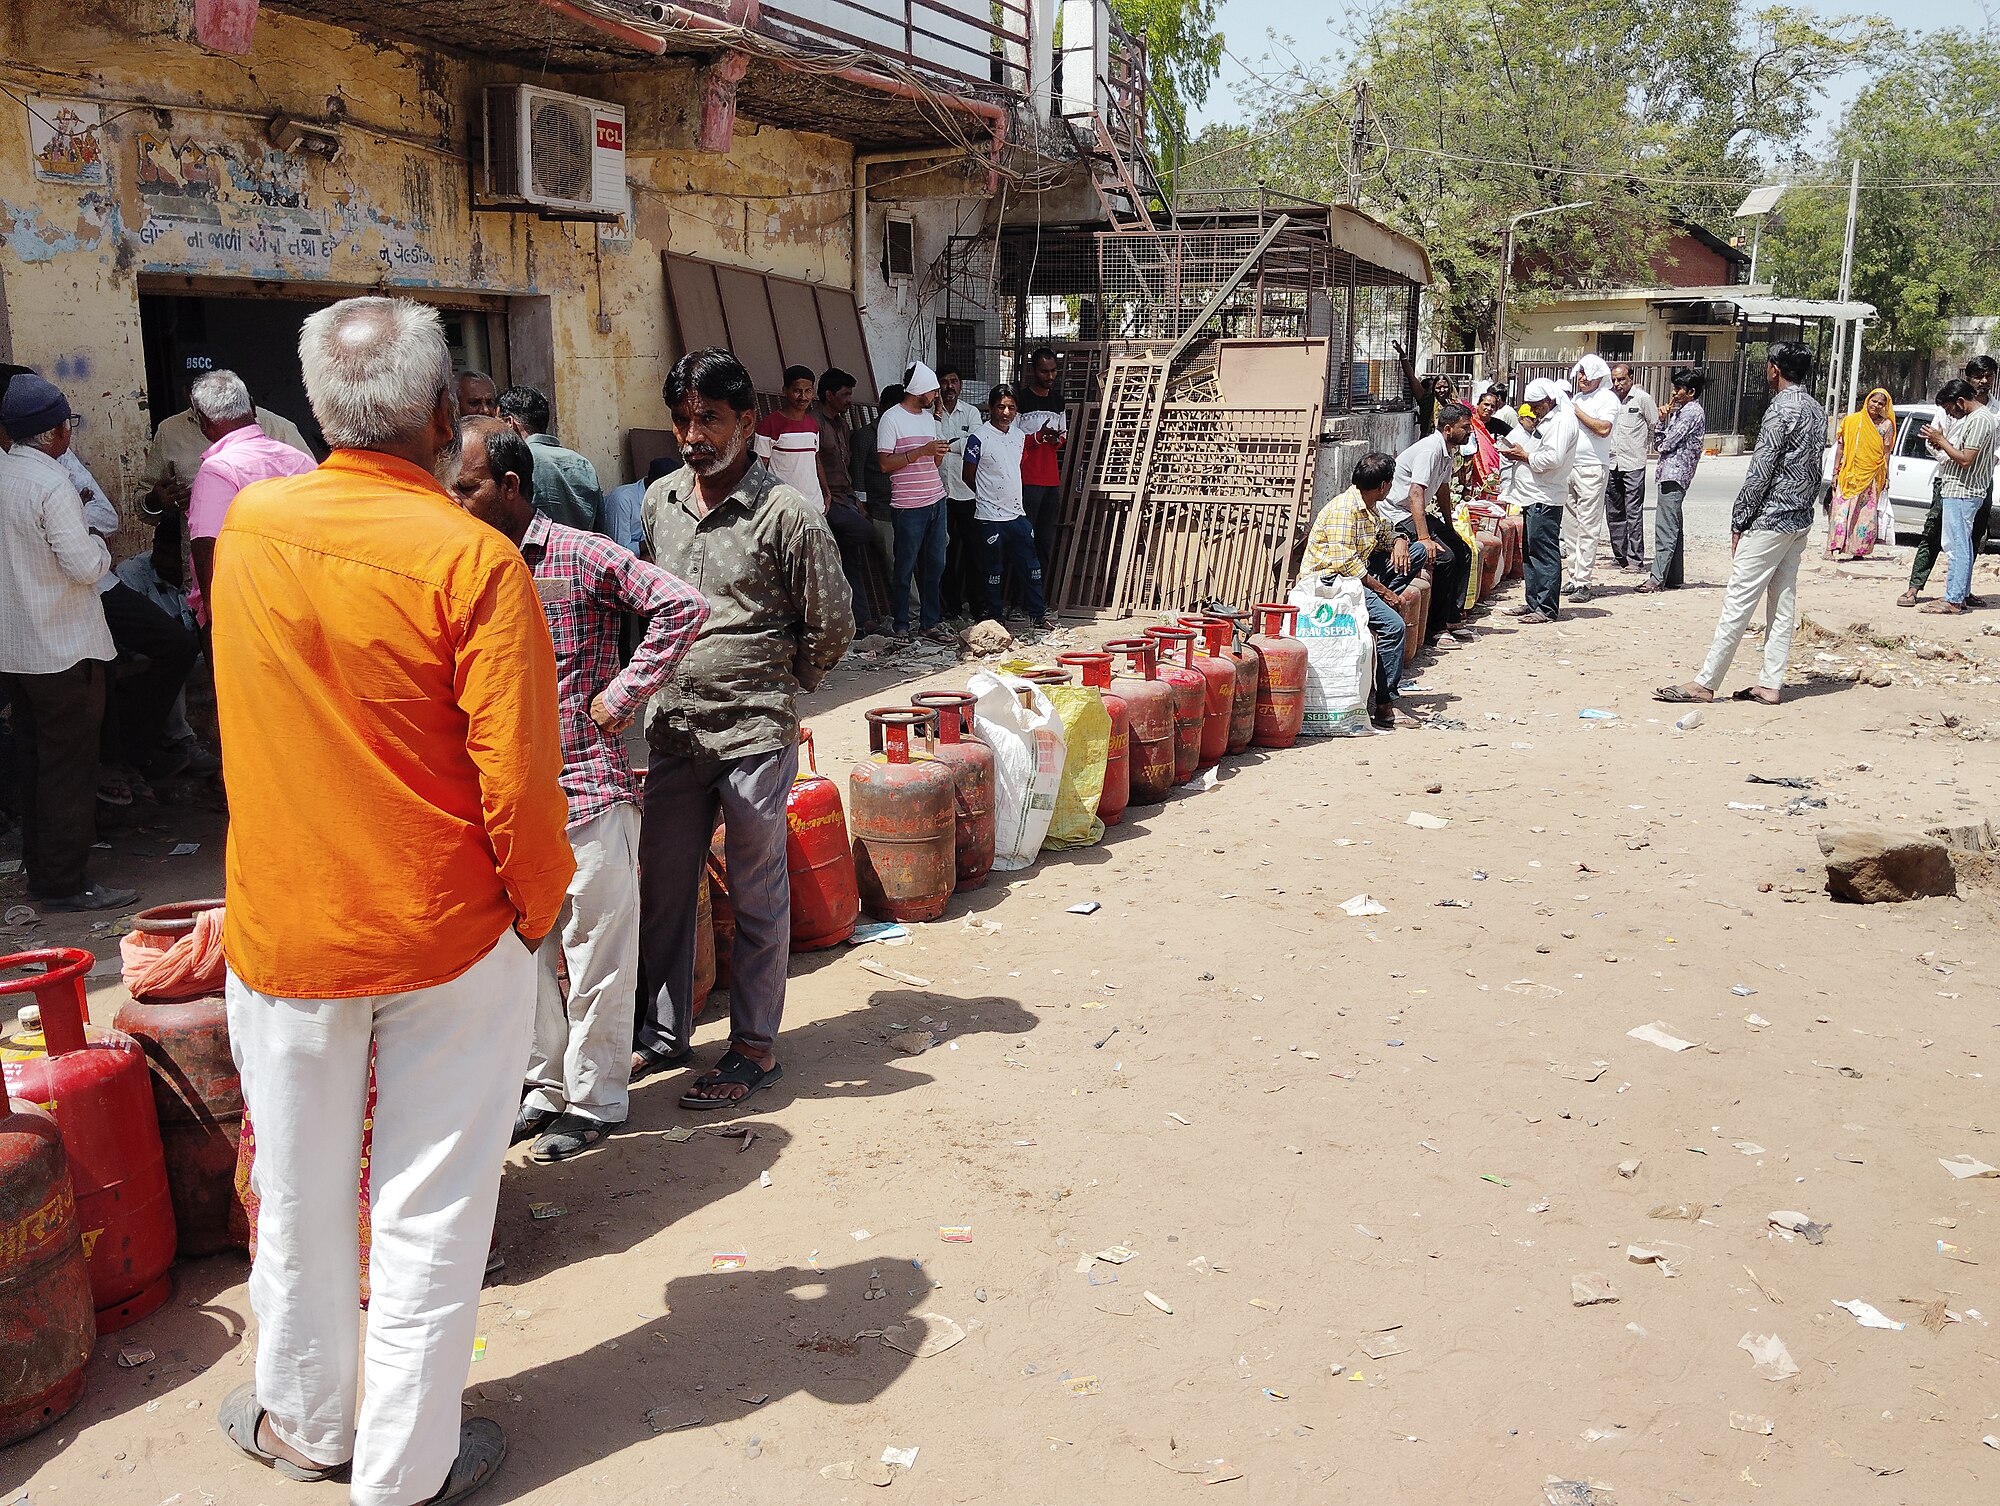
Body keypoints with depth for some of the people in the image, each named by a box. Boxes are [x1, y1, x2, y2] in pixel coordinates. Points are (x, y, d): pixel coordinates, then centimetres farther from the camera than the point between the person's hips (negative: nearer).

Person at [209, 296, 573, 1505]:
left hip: (283, 928, 4)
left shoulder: (249, 526, -3)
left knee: (300, 1190, 21)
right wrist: (539, 909, -4)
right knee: (432, 1203, 11)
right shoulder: (473, 561, -18)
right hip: (448, 941, -4)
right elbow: (518, 779, -19)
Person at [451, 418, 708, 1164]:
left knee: (597, 954, 4)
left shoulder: (582, 557, -9)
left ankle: (595, 1098, 19)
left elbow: (683, 605, -15)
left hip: (588, 790, -6)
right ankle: (547, 1085, 31)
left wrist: (622, 695, -15)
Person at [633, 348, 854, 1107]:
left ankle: (754, 1046, 19)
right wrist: (680, 682, 14)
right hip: (673, 731, 6)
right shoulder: (659, 500, 7)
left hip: (754, 736, -6)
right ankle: (663, 1034, 30)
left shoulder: (787, 515, -12)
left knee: (757, 897, 6)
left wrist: (772, 691, 5)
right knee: (663, 887, 14)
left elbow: (831, 627, -5)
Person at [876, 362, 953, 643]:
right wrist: (921, 451, -17)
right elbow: (885, 464, -12)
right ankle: (901, 626, 9)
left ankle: (931, 622, 15)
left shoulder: (929, 418, 16)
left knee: (935, 565, 8)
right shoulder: (891, 419, -7)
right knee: (905, 568, 0)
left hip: (936, 501, 7)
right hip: (910, 506, -7)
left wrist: (939, 454, 0)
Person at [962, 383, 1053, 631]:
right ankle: (996, 618, 14)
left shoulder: (1019, 436, 8)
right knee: (995, 571, 3)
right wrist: (990, 497, 6)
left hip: (1017, 514, 6)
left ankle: (1039, 617, 18)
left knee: (1031, 568, 9)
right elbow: (967, 476, -3)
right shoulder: (979, 438, -10)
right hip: (990, 517, -6)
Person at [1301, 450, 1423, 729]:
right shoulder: (1343, 509, -18)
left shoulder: (1369, 508, 11)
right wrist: (1385, 591, -21)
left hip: (1358, 573, 10)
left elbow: (1388, 535, 27)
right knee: (1394, 625, -25)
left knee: (1418, 551, 8)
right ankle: (1385, 708, -21)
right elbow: (1345, 563, -24)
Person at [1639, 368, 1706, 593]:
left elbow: (1665, 443, -15)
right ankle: (1674, 578, 16)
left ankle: (1658, 578, -14)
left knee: (1666, 529, -12)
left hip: (1674, 474, -11)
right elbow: (1658, 444, 16)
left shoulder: (1691, 412, -10)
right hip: (1672, 474, 11)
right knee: (1673, 529, 12)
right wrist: (1663, 419, 3)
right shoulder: (1681, 410, 20)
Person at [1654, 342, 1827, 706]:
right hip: (1801, 521, 9)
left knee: (1738, 601, -7)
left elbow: (1760, 473, -17)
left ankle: (1705, 683, -5)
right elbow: (1815, 470, 16)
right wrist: (1803, 507, 20)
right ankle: (1771, 684, 11)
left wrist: (1738, 522, -11)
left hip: (1769, 520, -9)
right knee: (1783, 602, 9)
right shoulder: (1817, 411, 12)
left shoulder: (1780, 410, -15)